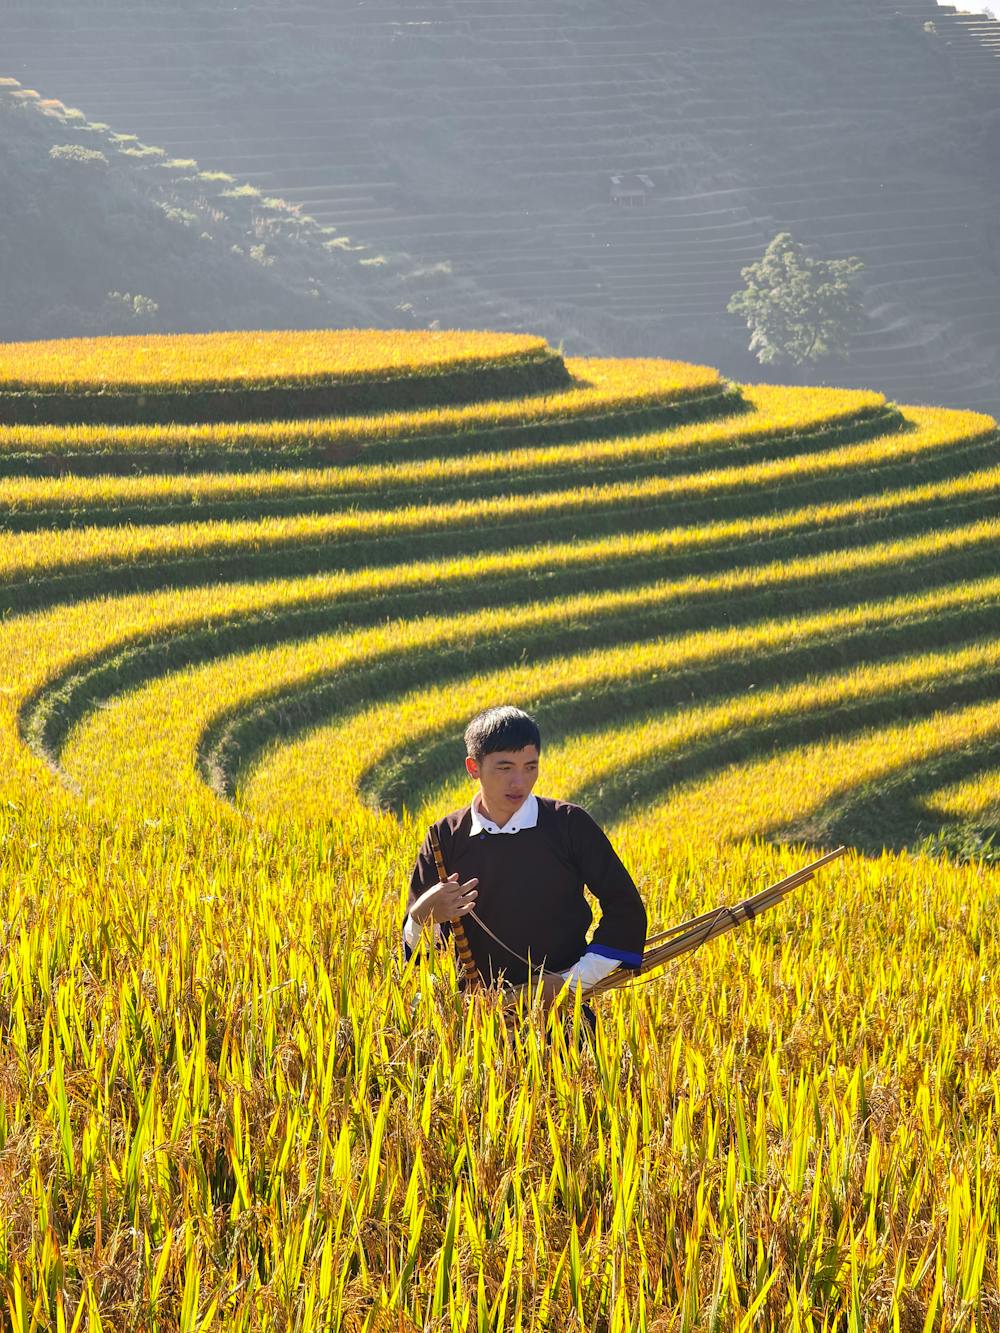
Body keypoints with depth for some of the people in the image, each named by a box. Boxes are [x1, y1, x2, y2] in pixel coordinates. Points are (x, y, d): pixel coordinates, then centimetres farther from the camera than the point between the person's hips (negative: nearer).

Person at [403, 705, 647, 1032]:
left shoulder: (570, 825, 0)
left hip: (561, 1015, -2)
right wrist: (424, 917, -18)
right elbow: (413, 952, 5)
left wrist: (573, 981, -5)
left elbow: (625, 911, 3)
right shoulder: (445, 838, 3)